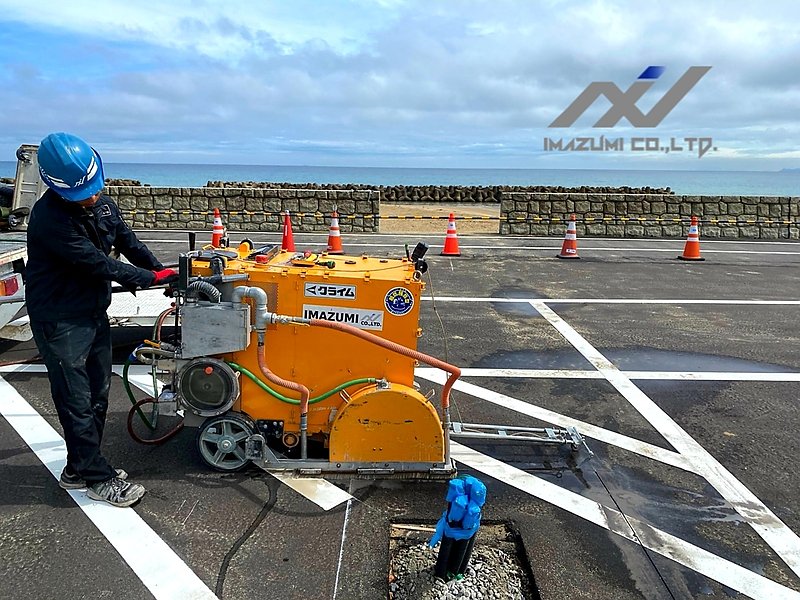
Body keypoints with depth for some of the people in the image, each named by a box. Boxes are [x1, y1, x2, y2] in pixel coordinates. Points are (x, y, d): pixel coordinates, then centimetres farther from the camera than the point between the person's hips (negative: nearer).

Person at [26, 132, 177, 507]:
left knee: (98, 395, 15)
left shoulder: (101, 204, -1)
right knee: (77, 402, 2)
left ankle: (80, 468, 31)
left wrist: (166, 273, -1)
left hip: (94, 313, 8)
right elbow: (98, 264, -26)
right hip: (60, 321, -8)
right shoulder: (49, 218, -25)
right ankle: (98, 479, 15)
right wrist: (152, 278, -19)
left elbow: (129, 243, 9)